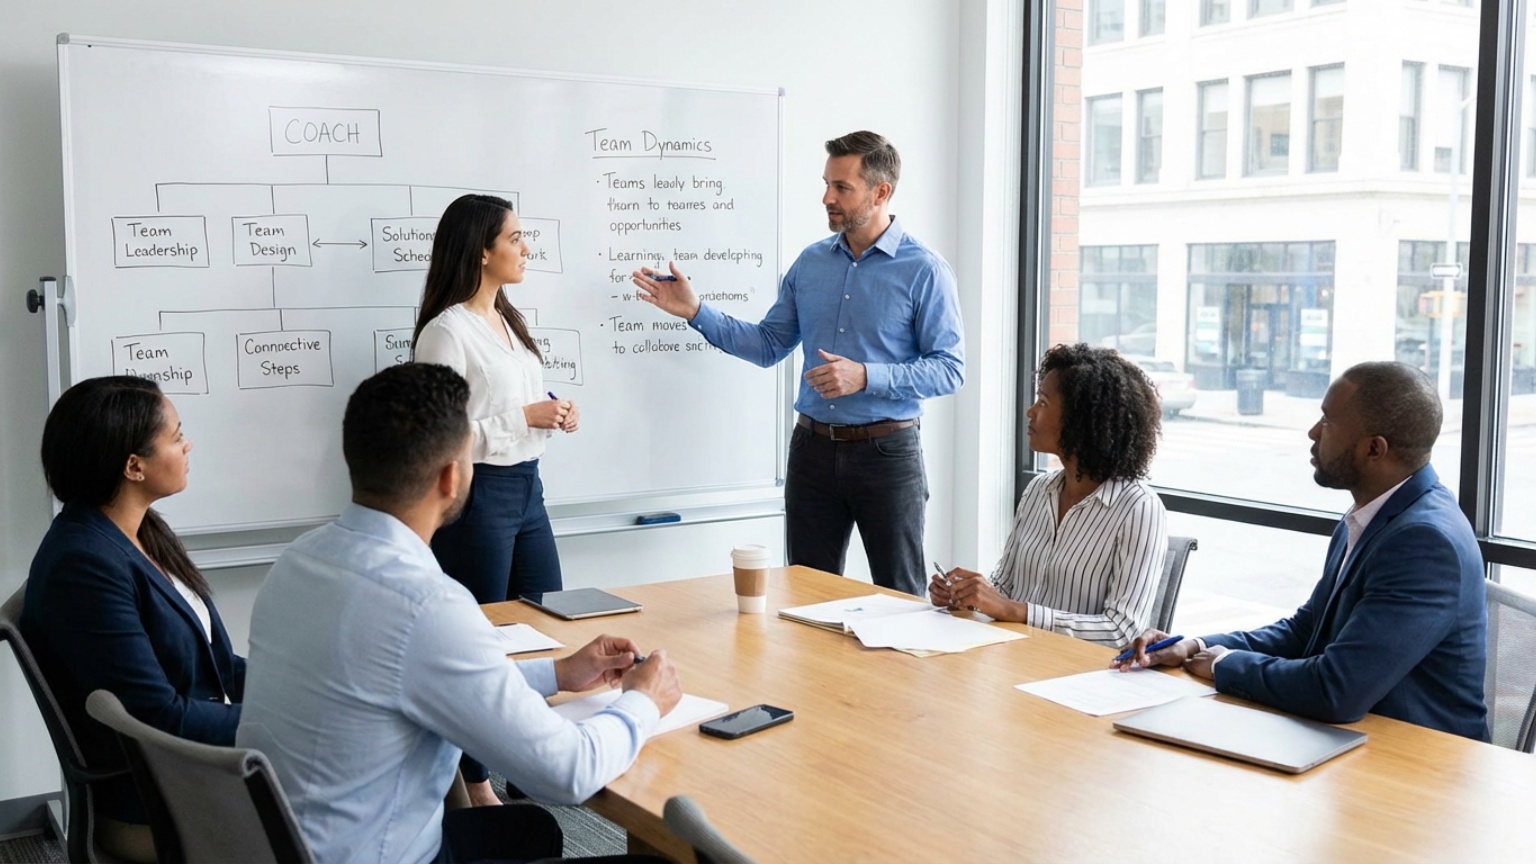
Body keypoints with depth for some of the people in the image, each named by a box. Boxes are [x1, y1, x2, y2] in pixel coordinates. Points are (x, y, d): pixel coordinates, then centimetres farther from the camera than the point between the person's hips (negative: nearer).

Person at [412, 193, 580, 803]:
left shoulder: (508, 319, 11)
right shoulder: (447, 331, -15)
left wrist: (556, 414, 2)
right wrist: (524, 417, -19)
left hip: (526, 486, 9)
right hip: (476, 495, -8)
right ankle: (474, 785, 20)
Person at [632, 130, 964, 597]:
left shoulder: (924, 270, -8)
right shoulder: (811, 262, 7)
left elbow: (950, 369, -12)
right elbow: (768, 345, 10)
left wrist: (866, 376, -23)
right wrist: (695, 311, 0)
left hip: (886, 452, -4)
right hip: (813, 448, 5)